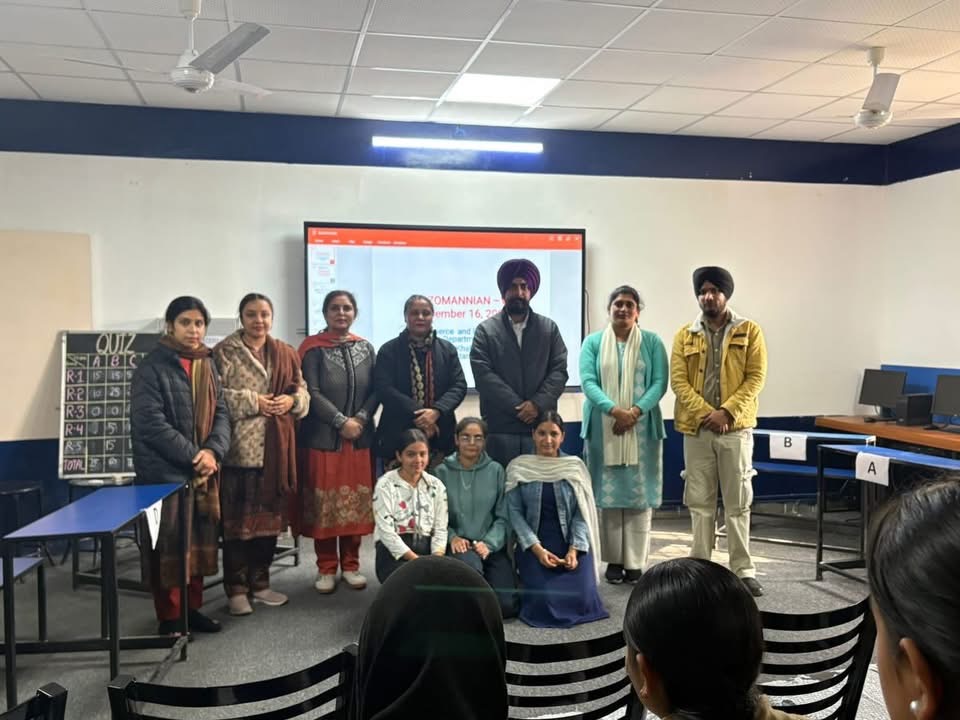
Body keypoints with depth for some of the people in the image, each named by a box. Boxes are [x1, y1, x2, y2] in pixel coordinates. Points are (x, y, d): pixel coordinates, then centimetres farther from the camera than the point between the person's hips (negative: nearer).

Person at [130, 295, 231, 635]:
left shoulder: (207, 365, 11)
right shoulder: (152, 367, -10)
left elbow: (221, 412, 8)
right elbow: (151, 423, -17)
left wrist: (213, 451, -10)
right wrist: (192, 456, -17)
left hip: (203, 472, 7)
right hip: (165, 472, -6)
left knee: (200, 542, 13)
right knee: (168, 547, 1)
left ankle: (192, 608, 27)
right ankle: (169, 617, 14)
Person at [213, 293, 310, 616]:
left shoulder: (286, 354, 12)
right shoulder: (224, 352, -3)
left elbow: (303, 391, 15)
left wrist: (291, 400, -6)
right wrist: (251, 401, -16)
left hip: (275, 449, 5)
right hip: (239, 448, -5)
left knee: (269, 515, 11)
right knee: (238, 518, -1)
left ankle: (260, 582, 25)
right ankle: (236, 588, 11)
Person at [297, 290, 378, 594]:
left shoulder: (365, 348, 9)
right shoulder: (314, 349, -2)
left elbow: (375, 390, 6)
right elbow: (311, 392, -10)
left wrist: (361, 418, -11)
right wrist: (341, 421, -15)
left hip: (360, 438, 3)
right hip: (322, 437, -3)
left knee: (356, 502, 6)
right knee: (324, 501, 2)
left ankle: (350, 565, 19)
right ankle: (326, 568, 13)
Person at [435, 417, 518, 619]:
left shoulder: (496, 470, 3)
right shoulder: (443, 471, 2)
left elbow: (503, 516, 1)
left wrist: (488, 543, -12)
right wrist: (452, 537, -17)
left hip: (492, 546, 1)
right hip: (459, 545, -1)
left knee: (507, 607, -14)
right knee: (469, 564, -37)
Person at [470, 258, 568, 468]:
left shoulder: (549, 328, 12)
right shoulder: (485, 330, 5)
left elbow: (559, 371, 4)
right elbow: (483, 375, -5)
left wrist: (537, 404, -11)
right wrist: (518, 407, -11)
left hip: (541, 425, 2)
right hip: (499, 427, -1)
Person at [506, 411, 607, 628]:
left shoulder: (575, 467, 4)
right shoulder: (518, 468, 0)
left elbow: (582, 513, 0)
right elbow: (515, 512, -3)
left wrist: (574, 550, -14)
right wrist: (537, 549, -14)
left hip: (571, 545, 2)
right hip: (534, 545, -1)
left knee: (581, 599, -17)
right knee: (544, 602, -21)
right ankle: (531, 581, 15)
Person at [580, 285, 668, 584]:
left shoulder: (652, 342, 5)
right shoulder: (593, 342, 6)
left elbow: (660, 382, -3)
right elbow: (587, 382, -6)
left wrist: (635, 412, -18)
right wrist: (615, 410, -20)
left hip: (642, 429, 0)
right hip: (603, 429, 0)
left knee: (639, 494, 1)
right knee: (609, 493, 4)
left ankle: (636, 562, 7)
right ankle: (614, 560, 14)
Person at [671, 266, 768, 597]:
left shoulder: (749, 331, 2)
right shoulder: (685, 335, 6)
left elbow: (756, 377, -4)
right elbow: (678, 380, -1)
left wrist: (727, 411, -14)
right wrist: (704, 413, -13)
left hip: (736, 427, -1)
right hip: (696, 428, 2)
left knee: (738, 501, 3)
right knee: (699, 500, 7)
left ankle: (743, 569, 11)